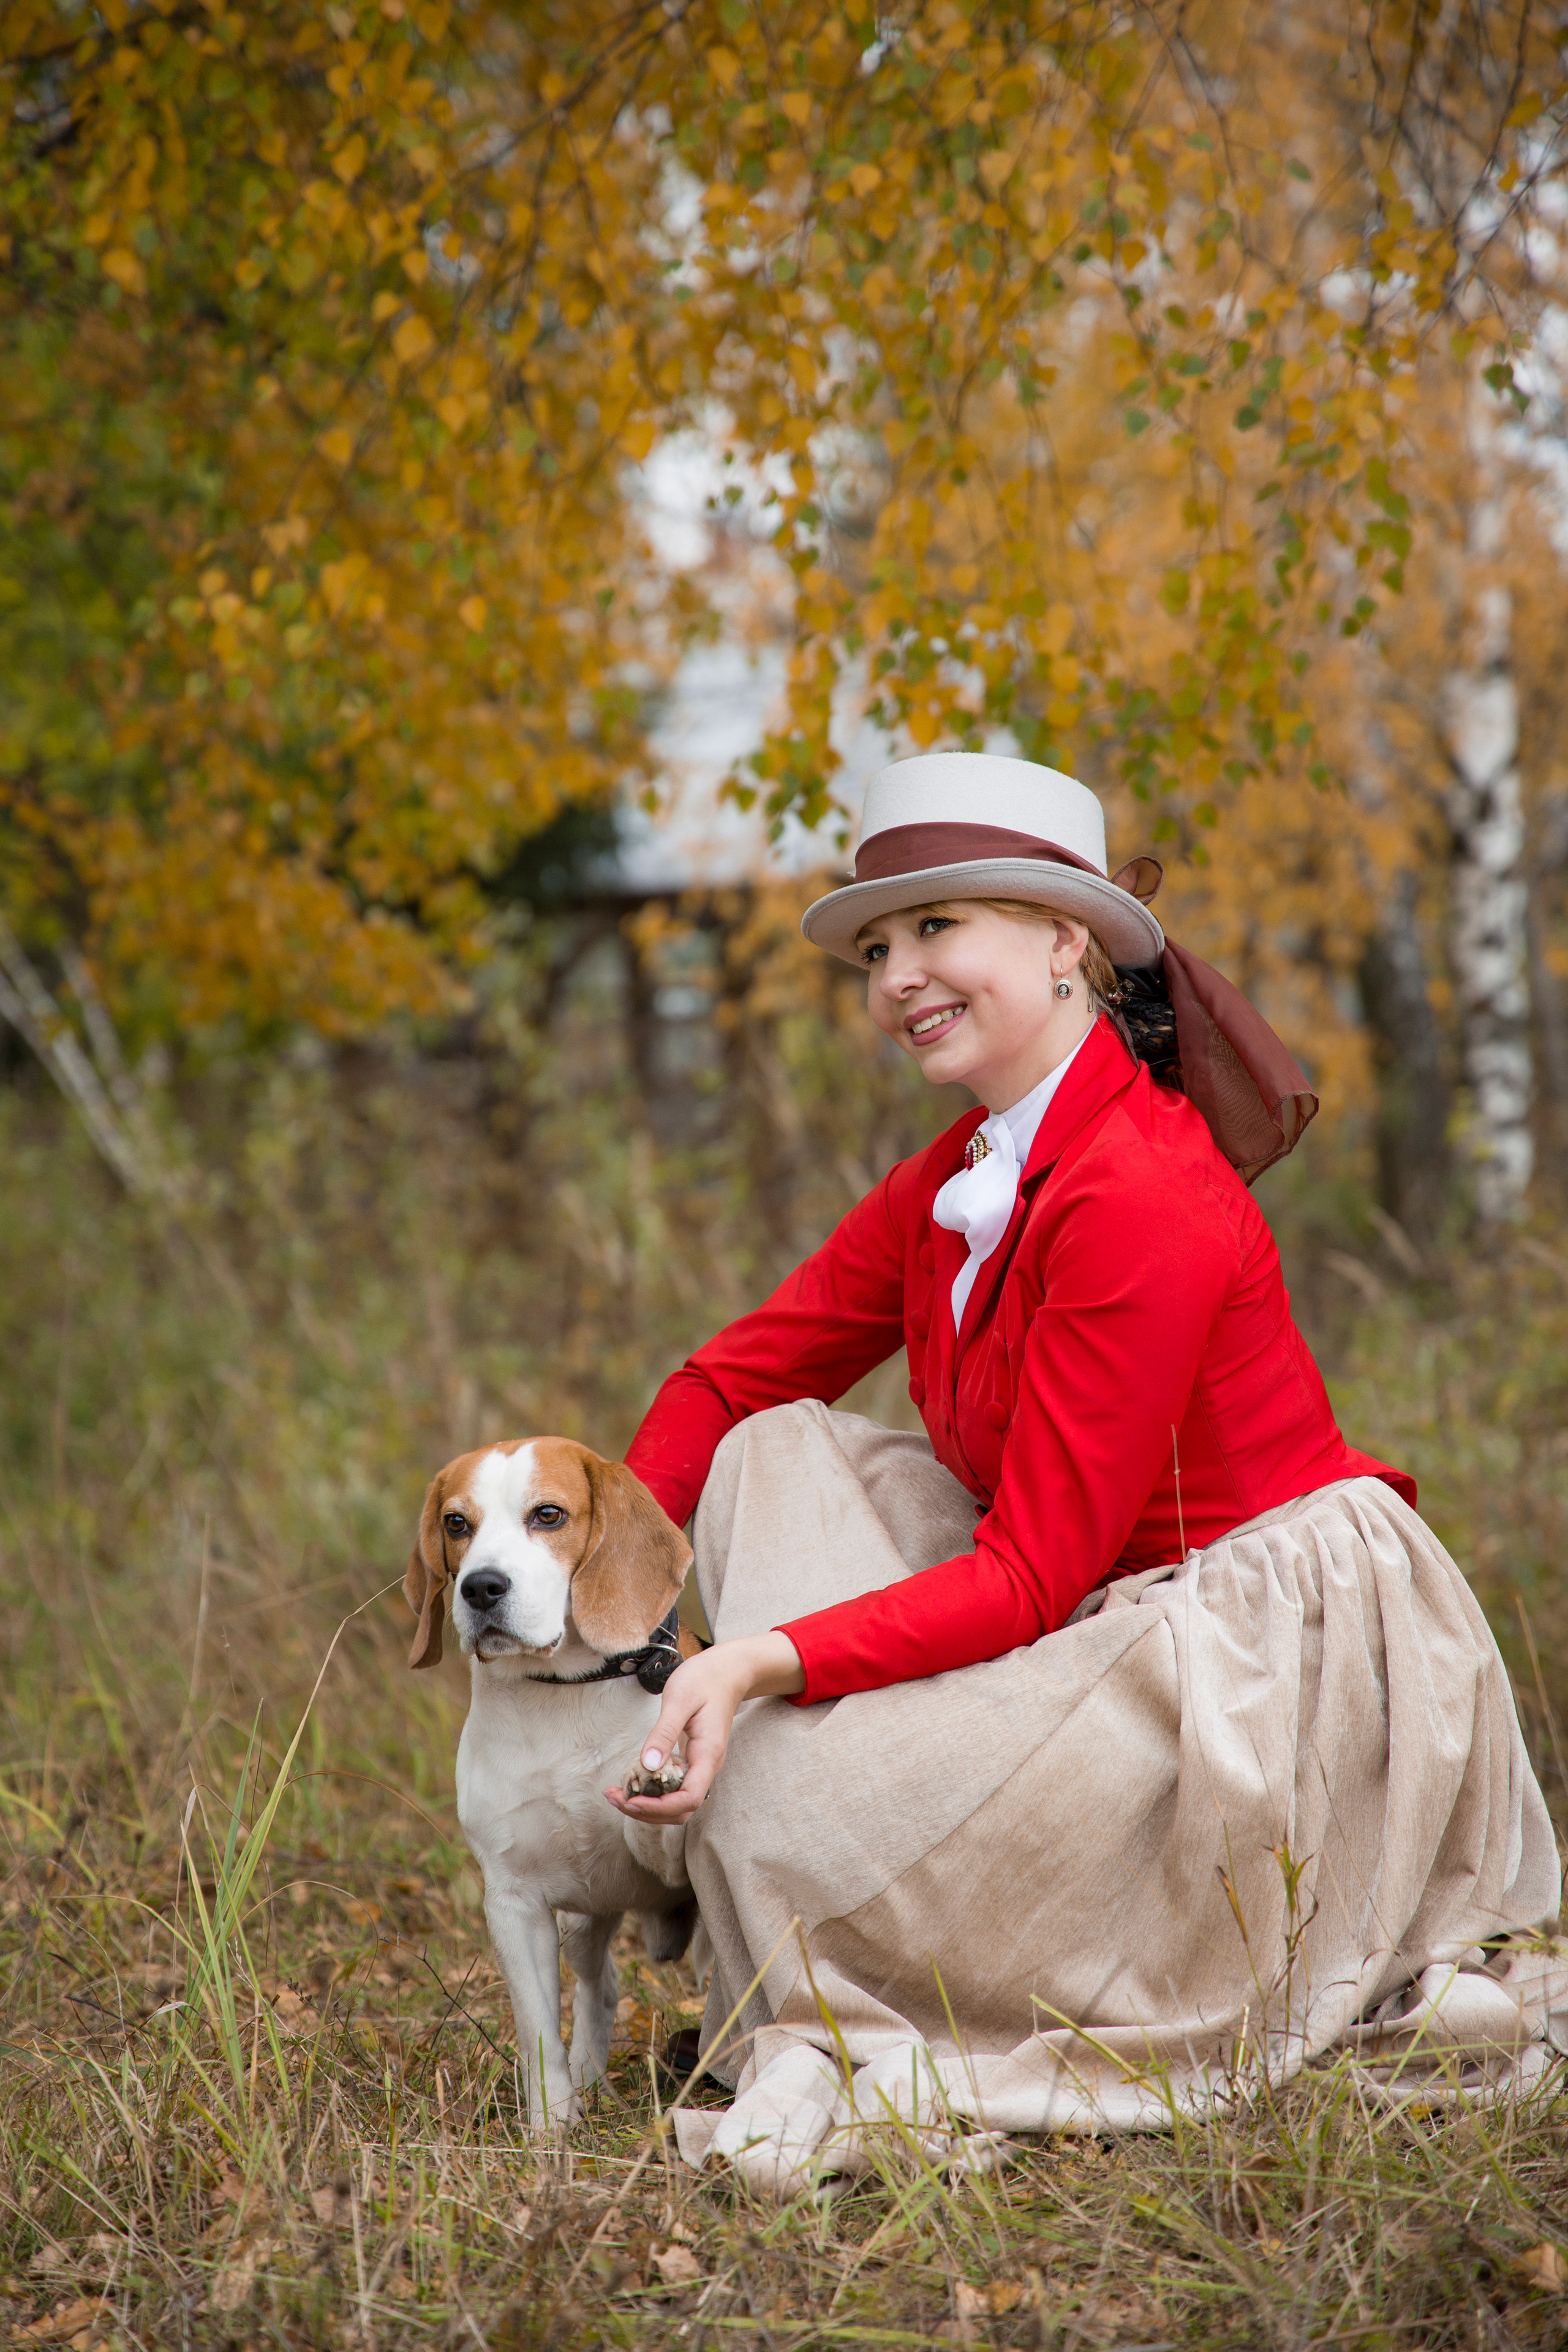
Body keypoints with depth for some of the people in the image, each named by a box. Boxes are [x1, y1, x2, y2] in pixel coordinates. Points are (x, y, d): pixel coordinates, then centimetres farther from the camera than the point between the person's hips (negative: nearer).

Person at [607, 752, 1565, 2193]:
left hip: (1274, 1663, -9)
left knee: (785, 1798, -23)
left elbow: (1032, 1574, -23)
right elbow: (731, 1379, 9)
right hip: (1119, 1629, 9)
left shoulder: (1142, 1196, -22)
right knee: (778, 1456, -3)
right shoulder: (956, 1188, 6)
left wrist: (761, 1657, -31)